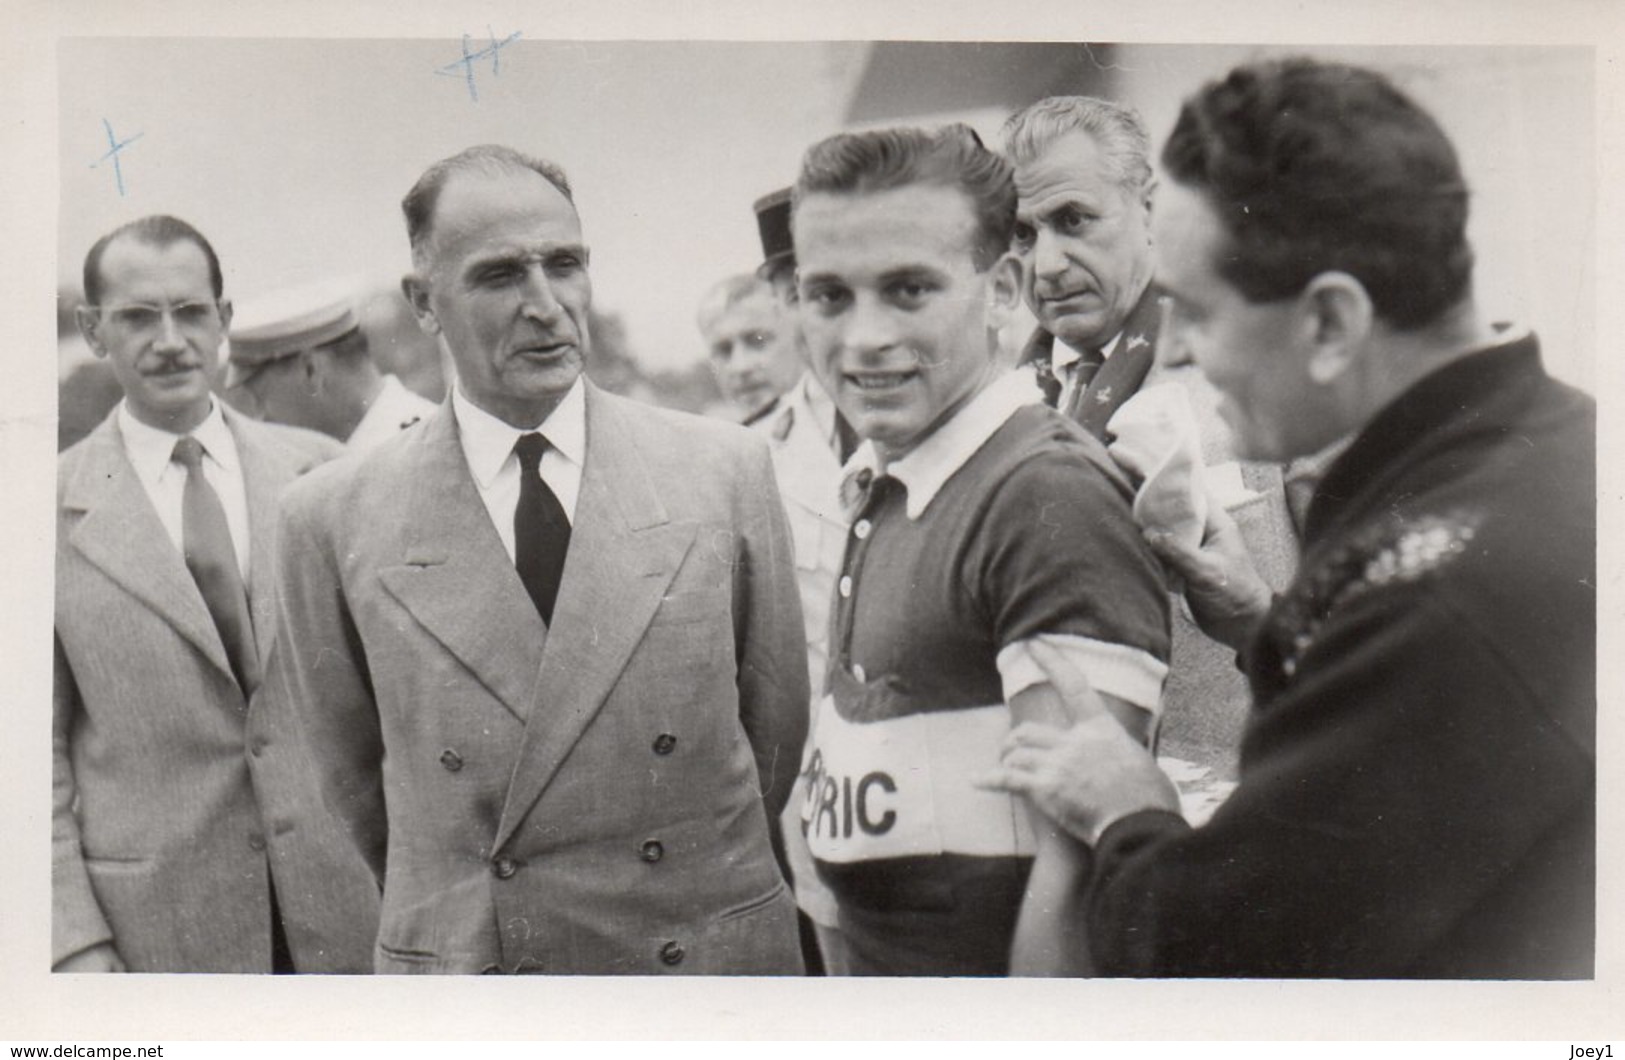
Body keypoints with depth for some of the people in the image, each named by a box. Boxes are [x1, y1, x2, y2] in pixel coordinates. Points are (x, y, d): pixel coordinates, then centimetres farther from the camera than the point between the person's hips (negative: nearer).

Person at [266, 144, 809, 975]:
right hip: (456, 965, 0)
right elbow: (349, 779, 5)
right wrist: (448, 915, 8)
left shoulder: (724, 468, -2)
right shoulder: (332, 519, -3)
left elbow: (778, 723, 5)